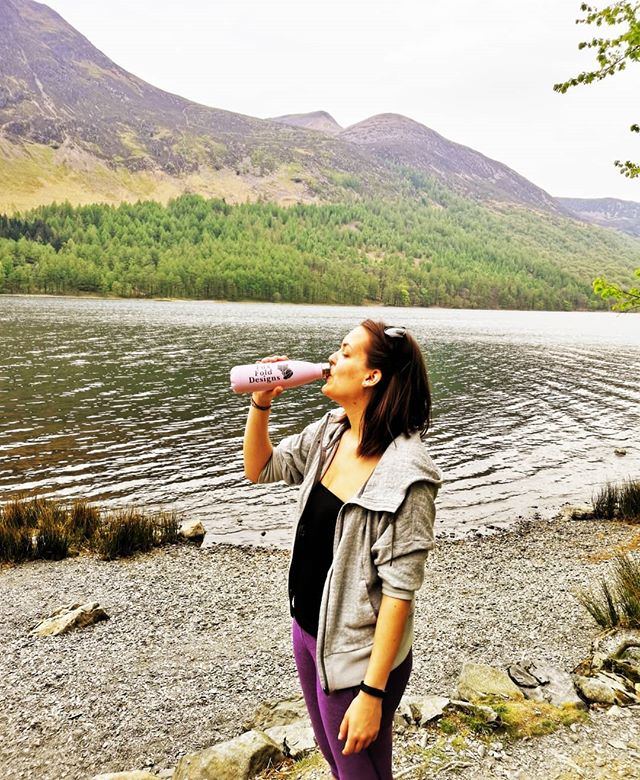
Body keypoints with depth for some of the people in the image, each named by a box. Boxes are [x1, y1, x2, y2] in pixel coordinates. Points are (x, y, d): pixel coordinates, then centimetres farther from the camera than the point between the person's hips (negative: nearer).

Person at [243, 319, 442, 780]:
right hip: (307, 629, 7)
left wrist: (372, 692, -21)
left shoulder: (404, 473, -27)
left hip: (356, 655, -7)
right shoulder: (329, 434, -4)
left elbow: (399, 589, -24)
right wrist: (261, 404, -7)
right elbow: (259, 469, 9)